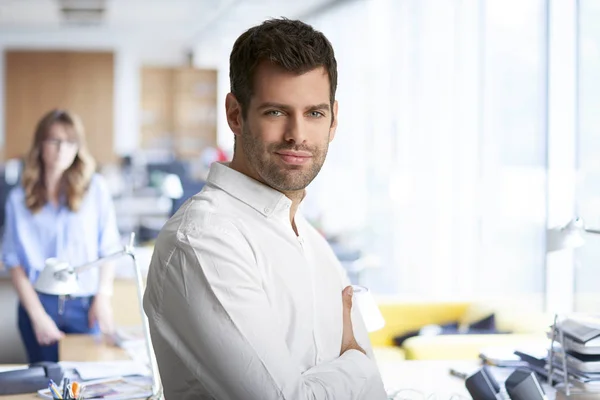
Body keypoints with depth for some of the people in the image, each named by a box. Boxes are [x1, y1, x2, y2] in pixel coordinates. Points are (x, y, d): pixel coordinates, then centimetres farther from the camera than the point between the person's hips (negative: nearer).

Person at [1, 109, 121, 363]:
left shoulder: (95, 188, 1)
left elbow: (109, 247, 4)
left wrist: (103, 297, -5)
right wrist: (37, 315, -8)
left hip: (84, 305, 0)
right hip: (38, 302, 0)